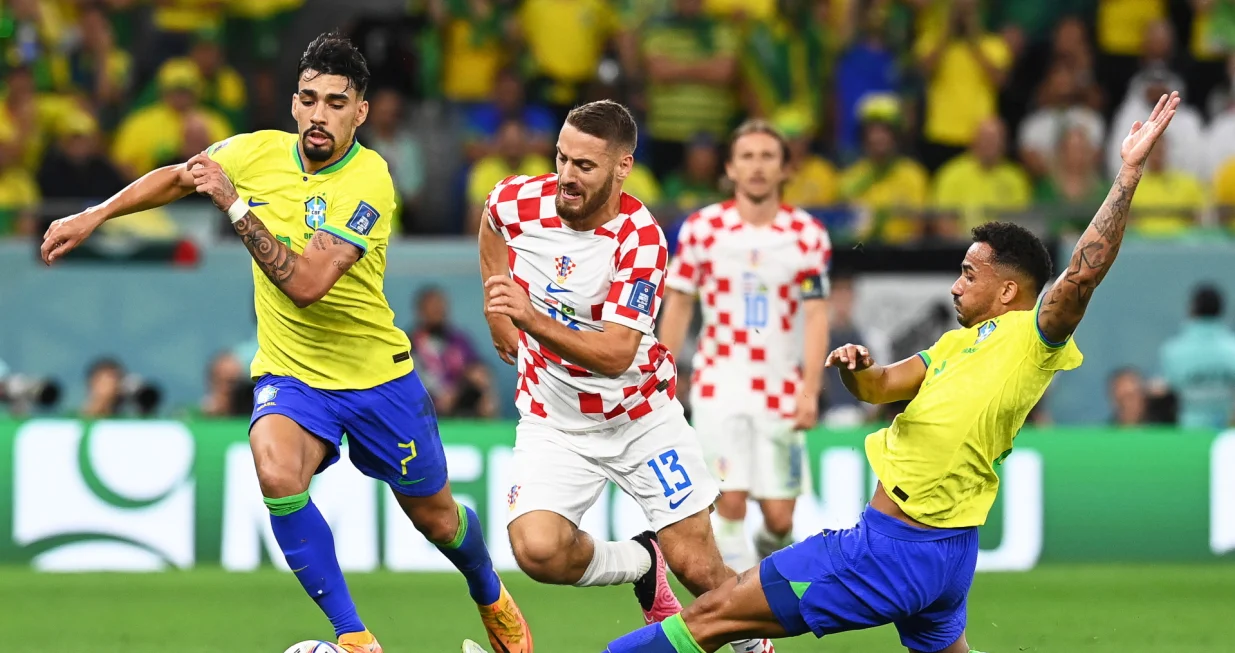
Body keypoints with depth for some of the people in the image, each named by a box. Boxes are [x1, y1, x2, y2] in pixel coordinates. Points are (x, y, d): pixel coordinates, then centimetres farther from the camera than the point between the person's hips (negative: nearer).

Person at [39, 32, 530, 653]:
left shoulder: (370, 183, -22)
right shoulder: (259, 152, -8)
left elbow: (306, 284, -32)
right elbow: (177, 178, 12)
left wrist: (235, 205, -33)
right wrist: (92, 216, 7)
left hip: (376, 374, -2)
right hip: (289, 373, 2)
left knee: (436, 518, 13)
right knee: (278, 476, -30)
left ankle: (492, 599, 49)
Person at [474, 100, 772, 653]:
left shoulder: (641, 239, -24)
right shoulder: (515, 200, -13)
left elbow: (615, 355, -32)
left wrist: (531, 318, -43)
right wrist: (497, 308, 14)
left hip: (642, 416, -2)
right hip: (553, 421, 2)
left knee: (698, 569, -2)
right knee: (538, 551, -22)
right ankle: (641, 566, 9)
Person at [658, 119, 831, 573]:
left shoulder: (808, 235, -1)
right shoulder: (702, 228, 1)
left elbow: (816, 317, -5)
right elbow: (678, 306, 9)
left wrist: (811, 391, -16)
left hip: (781, 392, 1)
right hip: (720, 387, -1)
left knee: (779, 516, 1)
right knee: (730, 500, -14)